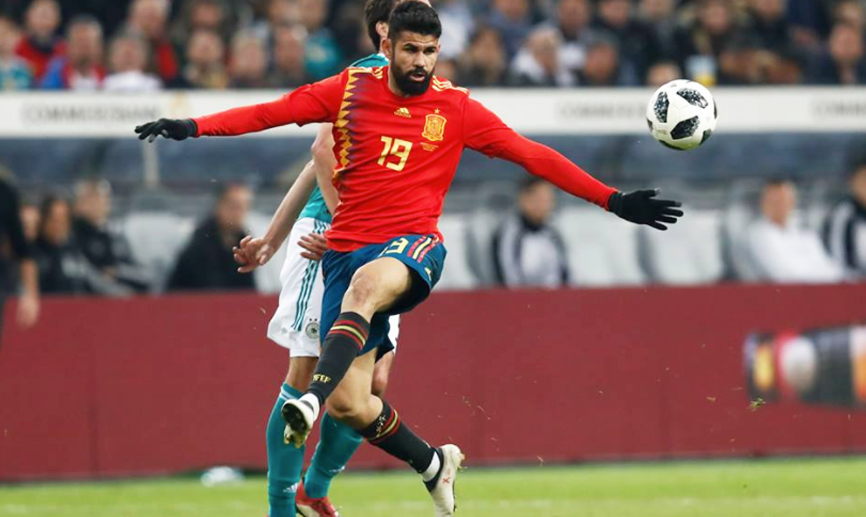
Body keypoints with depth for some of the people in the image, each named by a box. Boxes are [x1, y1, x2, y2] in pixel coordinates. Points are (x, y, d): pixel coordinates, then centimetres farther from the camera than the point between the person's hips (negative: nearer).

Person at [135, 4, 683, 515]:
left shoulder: (456, 108, 6)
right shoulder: (350, 90, 8)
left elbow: (535, 156, 7)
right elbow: (269, 113, 8)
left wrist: (614, 201, 4)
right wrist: (191, 127, -1)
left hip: (413, 246, -2)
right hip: (347, 247, 2)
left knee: (366, 284, -41)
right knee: (350, 405, -6)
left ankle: (313, 399, -55)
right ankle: (433, 464, 20)